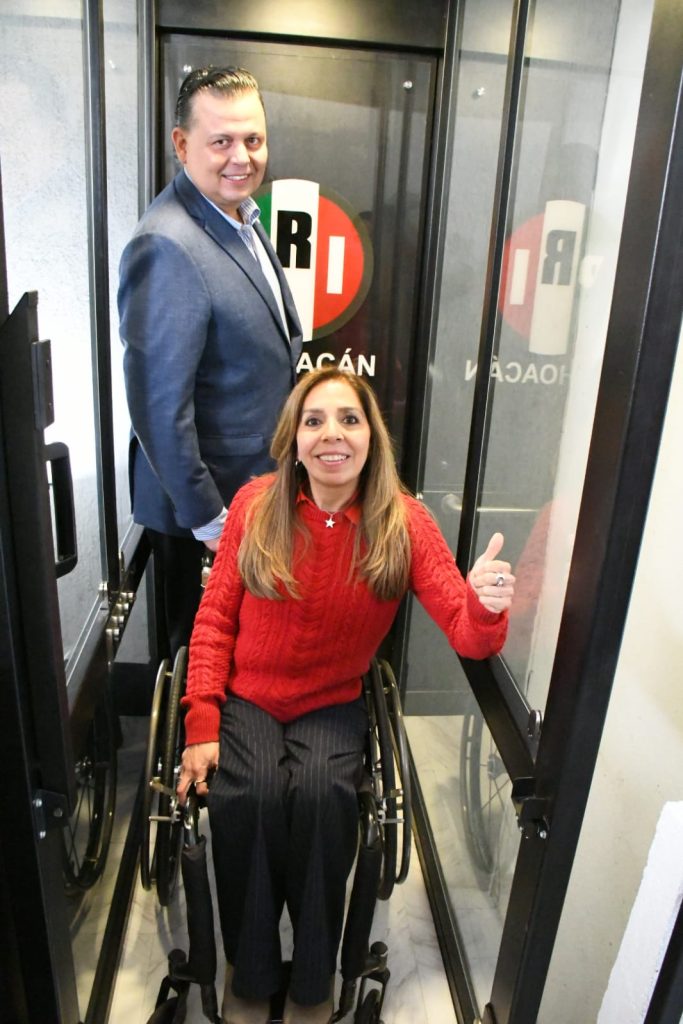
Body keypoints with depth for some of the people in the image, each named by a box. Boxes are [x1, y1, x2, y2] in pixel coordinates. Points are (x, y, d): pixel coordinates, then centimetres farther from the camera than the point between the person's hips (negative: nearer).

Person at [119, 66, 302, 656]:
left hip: (258, 487, 9)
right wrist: (207, 516, -19)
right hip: (208, 504, -8)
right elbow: (160, 404, -26)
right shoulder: (168, 247, -26)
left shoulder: (241, 218, 6)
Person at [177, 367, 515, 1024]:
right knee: (252, 795, -27)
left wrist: (487, 606, -38)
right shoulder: (256, 503, -9)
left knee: (322, 795, -28)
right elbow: (214, 617, -3)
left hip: (332, 706, 0)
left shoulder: (403, 522, -10)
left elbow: (469, 638, -14)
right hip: (245, 698, 0)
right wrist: (202, 725, -10)